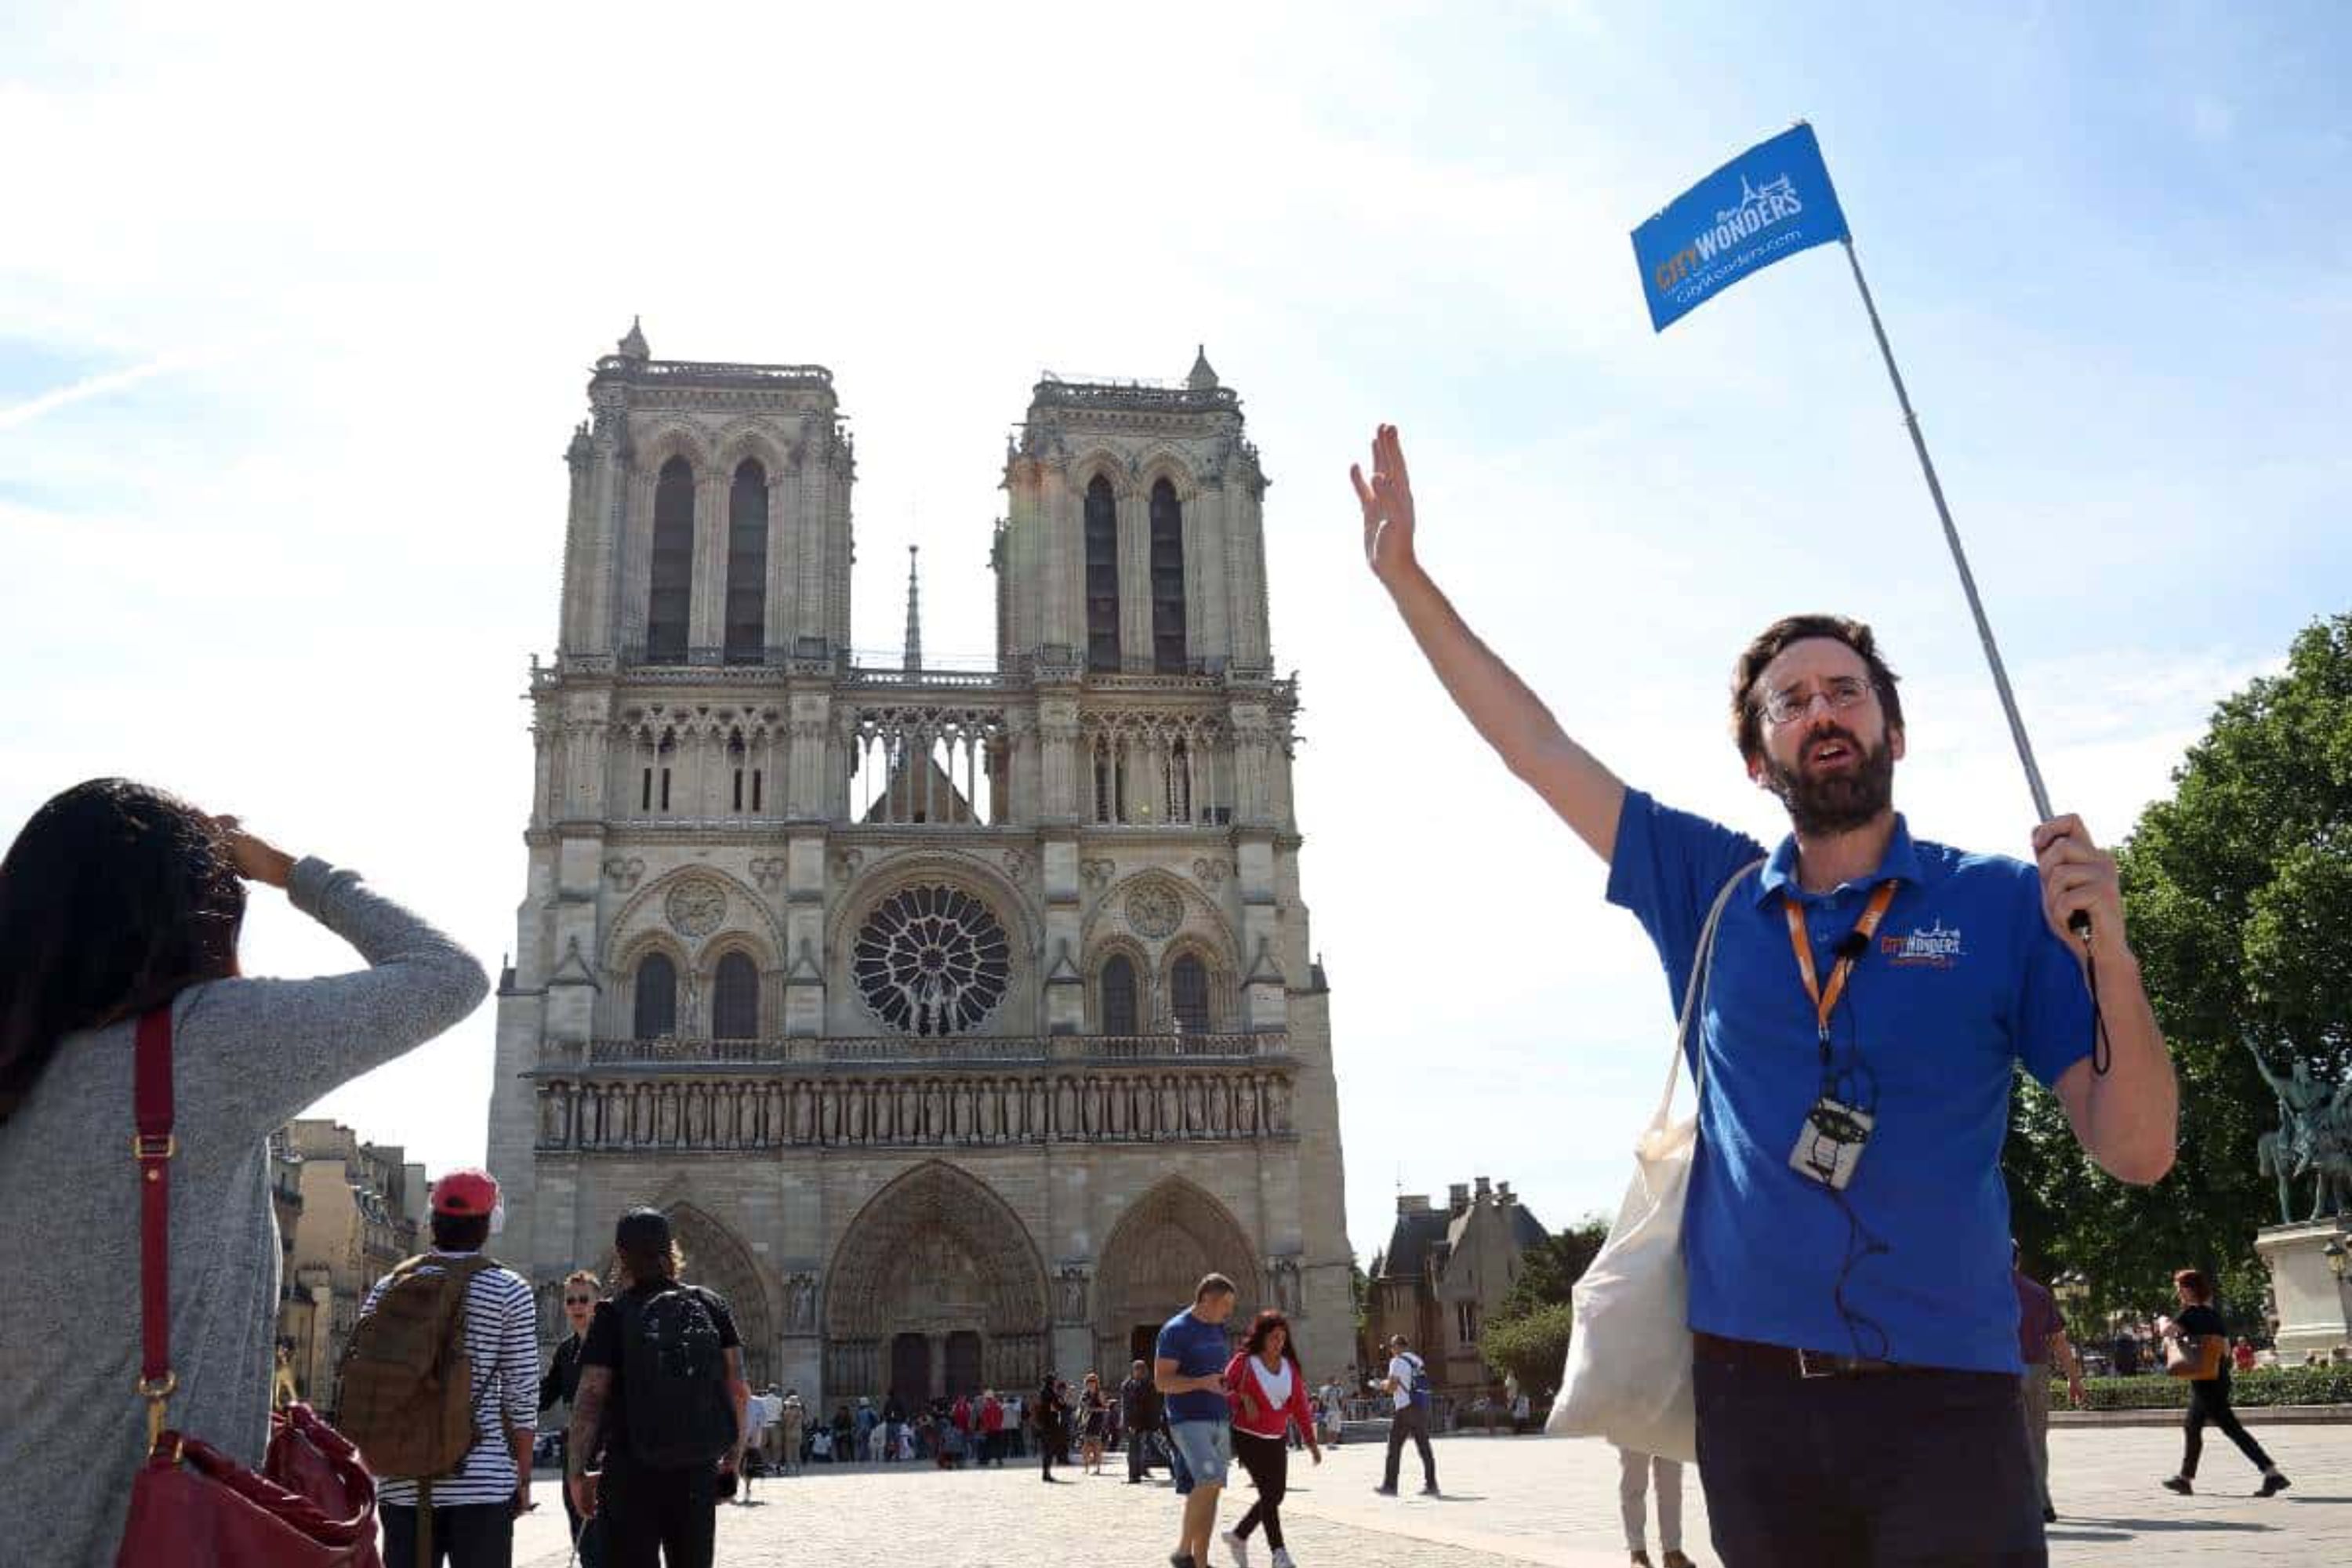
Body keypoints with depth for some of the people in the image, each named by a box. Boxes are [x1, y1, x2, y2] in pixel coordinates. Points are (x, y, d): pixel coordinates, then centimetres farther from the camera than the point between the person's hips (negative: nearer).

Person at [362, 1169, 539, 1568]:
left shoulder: (389, 1288, 5)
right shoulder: (509, 1291, -4)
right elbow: (521, 1394, -4)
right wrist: (523, 1476, 5)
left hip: (405, 1484, 3)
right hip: (484, 1478, -3)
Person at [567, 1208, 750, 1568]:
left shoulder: (613, 1316, -7)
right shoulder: (710, 1305, 3)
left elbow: (589, 1399, -11)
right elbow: (738, 1387, 1)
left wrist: (577, 1472, -3)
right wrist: (735, 1451, 10)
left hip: (632, 1472, -3)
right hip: (699, 1470, 3)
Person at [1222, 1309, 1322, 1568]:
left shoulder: (1290, 1366, 6)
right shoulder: (1244, 1362, -9)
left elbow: (1300, 1406, 6)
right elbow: (1223, 1390, -7)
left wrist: (1311, 1441, 3)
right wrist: (1242, 1399, -24)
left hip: (1276, 1440, 6)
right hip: (1249, 1437, -6)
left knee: (1276, 1495, 6)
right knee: (1268, 1492, -14)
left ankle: (1238, 1536, 26)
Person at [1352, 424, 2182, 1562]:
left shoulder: (2002, 902, -1)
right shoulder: (1711, 893, 5)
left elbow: (2135, 1153, -3)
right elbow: (1533, 745, 7)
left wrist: (2107, 952, -19)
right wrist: (1404, 576, 5)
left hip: (1944, 1396, -2)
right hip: (1750, 1389, 2)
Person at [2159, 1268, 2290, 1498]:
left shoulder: (2191, 1313, -14)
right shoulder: (2212, 1314, 11)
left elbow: (2168, 1331, -28)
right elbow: (2225, 1344, 20)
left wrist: (2163, 1322, -4)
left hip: (2205, 1382, -10)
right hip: (2218, 1378, 10)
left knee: (2232, 1429, -9)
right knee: (2191, 1426, 17)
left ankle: (2272, 1474, -13)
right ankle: (2185, 1478, 24)